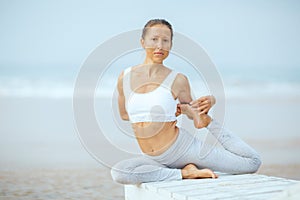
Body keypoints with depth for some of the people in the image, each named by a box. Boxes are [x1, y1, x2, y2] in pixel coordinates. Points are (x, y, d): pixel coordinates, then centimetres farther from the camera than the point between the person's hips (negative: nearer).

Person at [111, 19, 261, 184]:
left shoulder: (178, 80, -5)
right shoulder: (125, 77, 0)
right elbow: (124, 114, 10)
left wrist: (209, 102, -12)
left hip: (184, 148, -2)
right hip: (154, 159, 2)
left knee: (252, 163, -6)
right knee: (117, 172, -31)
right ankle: (185, 173, -15)